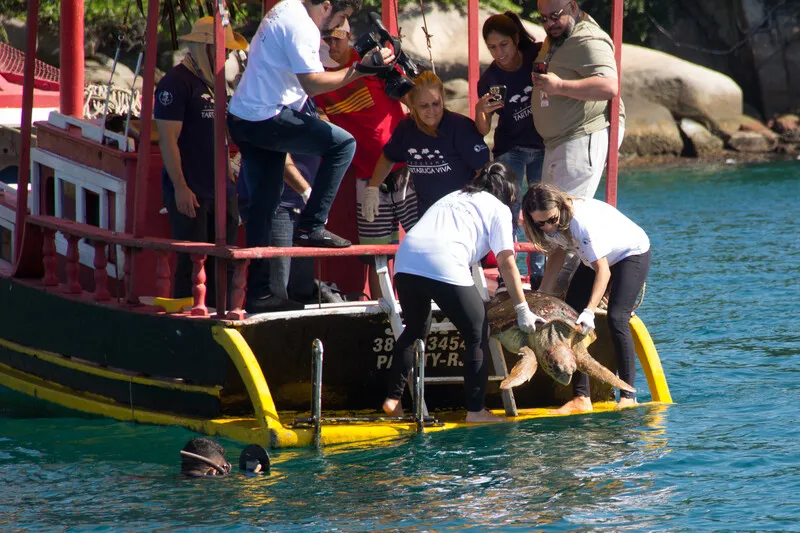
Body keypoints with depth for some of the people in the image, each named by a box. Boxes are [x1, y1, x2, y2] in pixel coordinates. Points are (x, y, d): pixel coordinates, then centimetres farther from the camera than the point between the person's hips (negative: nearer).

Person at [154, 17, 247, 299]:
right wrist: (180, 187, -18)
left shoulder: (217, 82, 16)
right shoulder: (176, 82, -9)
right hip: (191, 191, -8)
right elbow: (168, 139, -13)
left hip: (222, 189, 8)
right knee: (192, 263, -6)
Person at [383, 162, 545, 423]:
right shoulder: (499, 209, 16)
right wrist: (522, 309, 10)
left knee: (415, 330, 26)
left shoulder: (453, 197, 34)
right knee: (477, 335, 8)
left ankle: (393, 399, 22)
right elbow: (506, 263, 7)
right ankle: (475, 410, 5)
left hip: (405, 261, 6)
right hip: (444, 266, -6)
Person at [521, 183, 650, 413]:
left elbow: (603, 270, -39)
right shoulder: (549, 226, -17)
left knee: (616, 319, -23)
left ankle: (628, 396, -16)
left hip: (631, 253, -8)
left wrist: (590, 311, -48)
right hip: (594, 258, 8)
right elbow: (557, 253, 1)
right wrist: (542, 296, -9)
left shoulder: (583, 220, -39)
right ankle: (581, 398, -7)